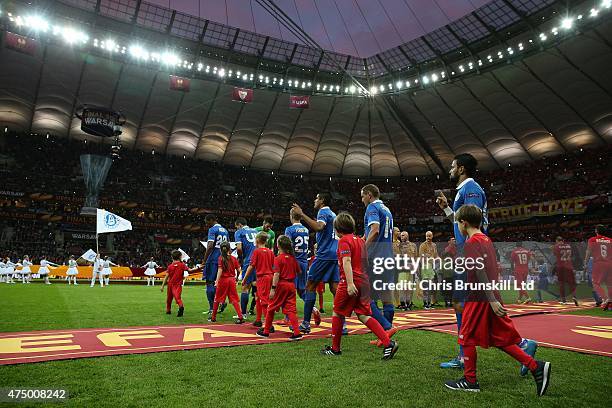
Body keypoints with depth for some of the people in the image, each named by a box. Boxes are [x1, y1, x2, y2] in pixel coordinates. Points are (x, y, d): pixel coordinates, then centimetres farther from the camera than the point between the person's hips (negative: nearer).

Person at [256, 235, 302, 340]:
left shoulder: (278, 258, -11)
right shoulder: (293, 258, 6)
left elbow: (276, 274, -18)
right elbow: (299, 272, 12)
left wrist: (273, 289, -18)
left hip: (281, 285, -5)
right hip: (291, 285, 5)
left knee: (271, 308, 10)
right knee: (291, 309, 6)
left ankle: (266, 331, 20)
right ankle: (297, 332, -3)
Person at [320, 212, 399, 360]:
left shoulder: (344, 241, -9)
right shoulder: (360, 240, 16)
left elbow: (346, 261, -20)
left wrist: (350, 283, -27)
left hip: (351, 282, -8)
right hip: (364, 281, 8)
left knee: (337, 313, 9)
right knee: (363, 315, 8)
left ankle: (335, 348, 19)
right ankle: (388, 343, -3)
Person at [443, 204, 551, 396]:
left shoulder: (471, 243, -14)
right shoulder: (487, 240, 13)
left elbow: (480, 272, -21)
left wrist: (491, 300, -24)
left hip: (479, 299, -8)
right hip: (492, 297, 8)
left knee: (468, 339, 5)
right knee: (501, 339, 14)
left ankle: (469, 381, 15)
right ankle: (536, 367, 7)